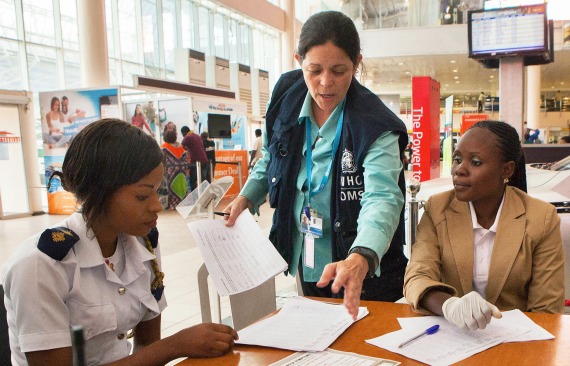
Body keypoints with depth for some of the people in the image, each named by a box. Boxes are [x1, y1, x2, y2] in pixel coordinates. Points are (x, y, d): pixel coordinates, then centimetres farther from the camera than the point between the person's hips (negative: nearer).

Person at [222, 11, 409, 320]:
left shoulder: (375, 126, -23)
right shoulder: (286, 99, -7)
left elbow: (382, 198, -37)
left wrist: (361, 259, -55)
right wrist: (245, 198, -6)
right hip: (304, 261, 5)